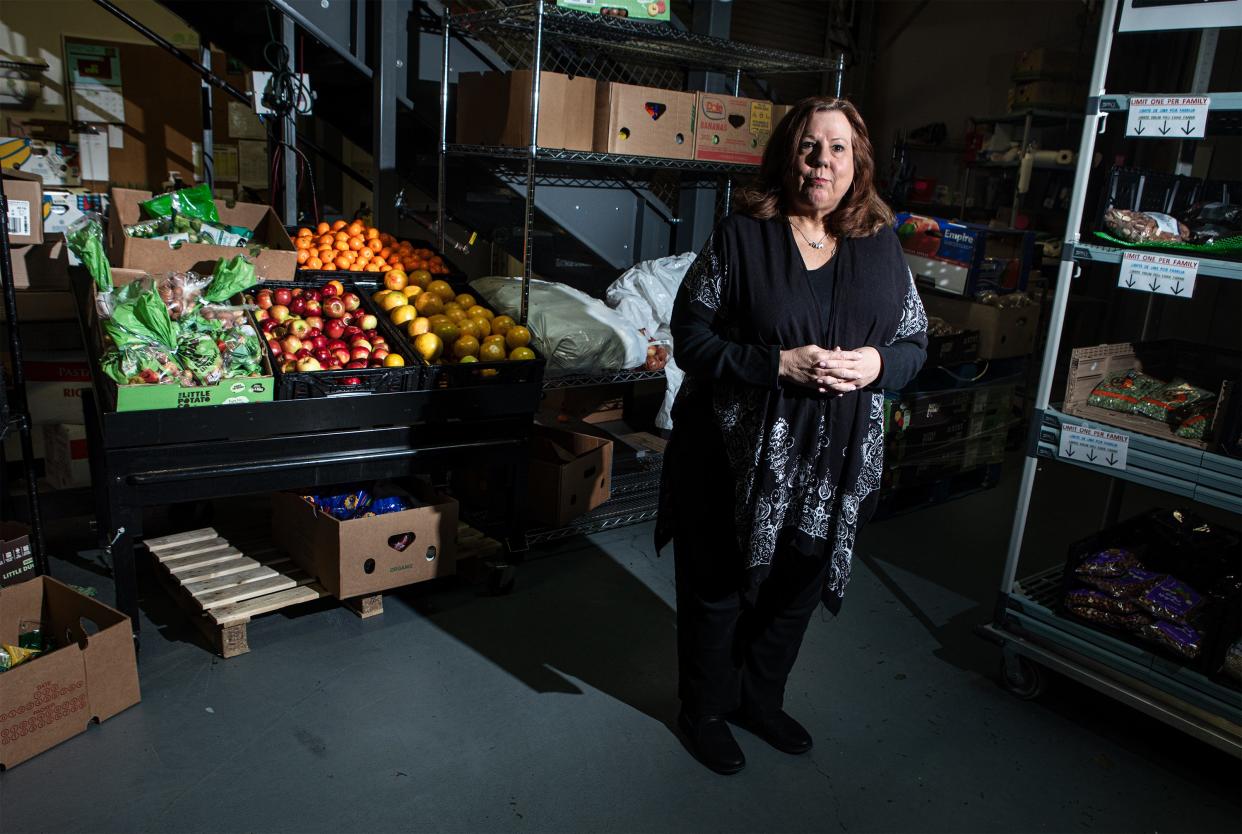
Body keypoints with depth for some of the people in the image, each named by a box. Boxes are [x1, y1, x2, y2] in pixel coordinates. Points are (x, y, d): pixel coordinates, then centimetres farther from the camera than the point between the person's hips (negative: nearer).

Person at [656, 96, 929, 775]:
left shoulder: (882, 247, 4)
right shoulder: (741, 237, -9)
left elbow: (915, 342, 9)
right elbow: (691, 338, -11)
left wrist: (876, 363, -14)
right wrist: (779, 364, -23)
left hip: (837, 464, 4)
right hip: (738, 458, -4)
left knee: (794, 591, 21)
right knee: (719, 590, 12)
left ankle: (759, 700, 47)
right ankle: (705, 711, 38)